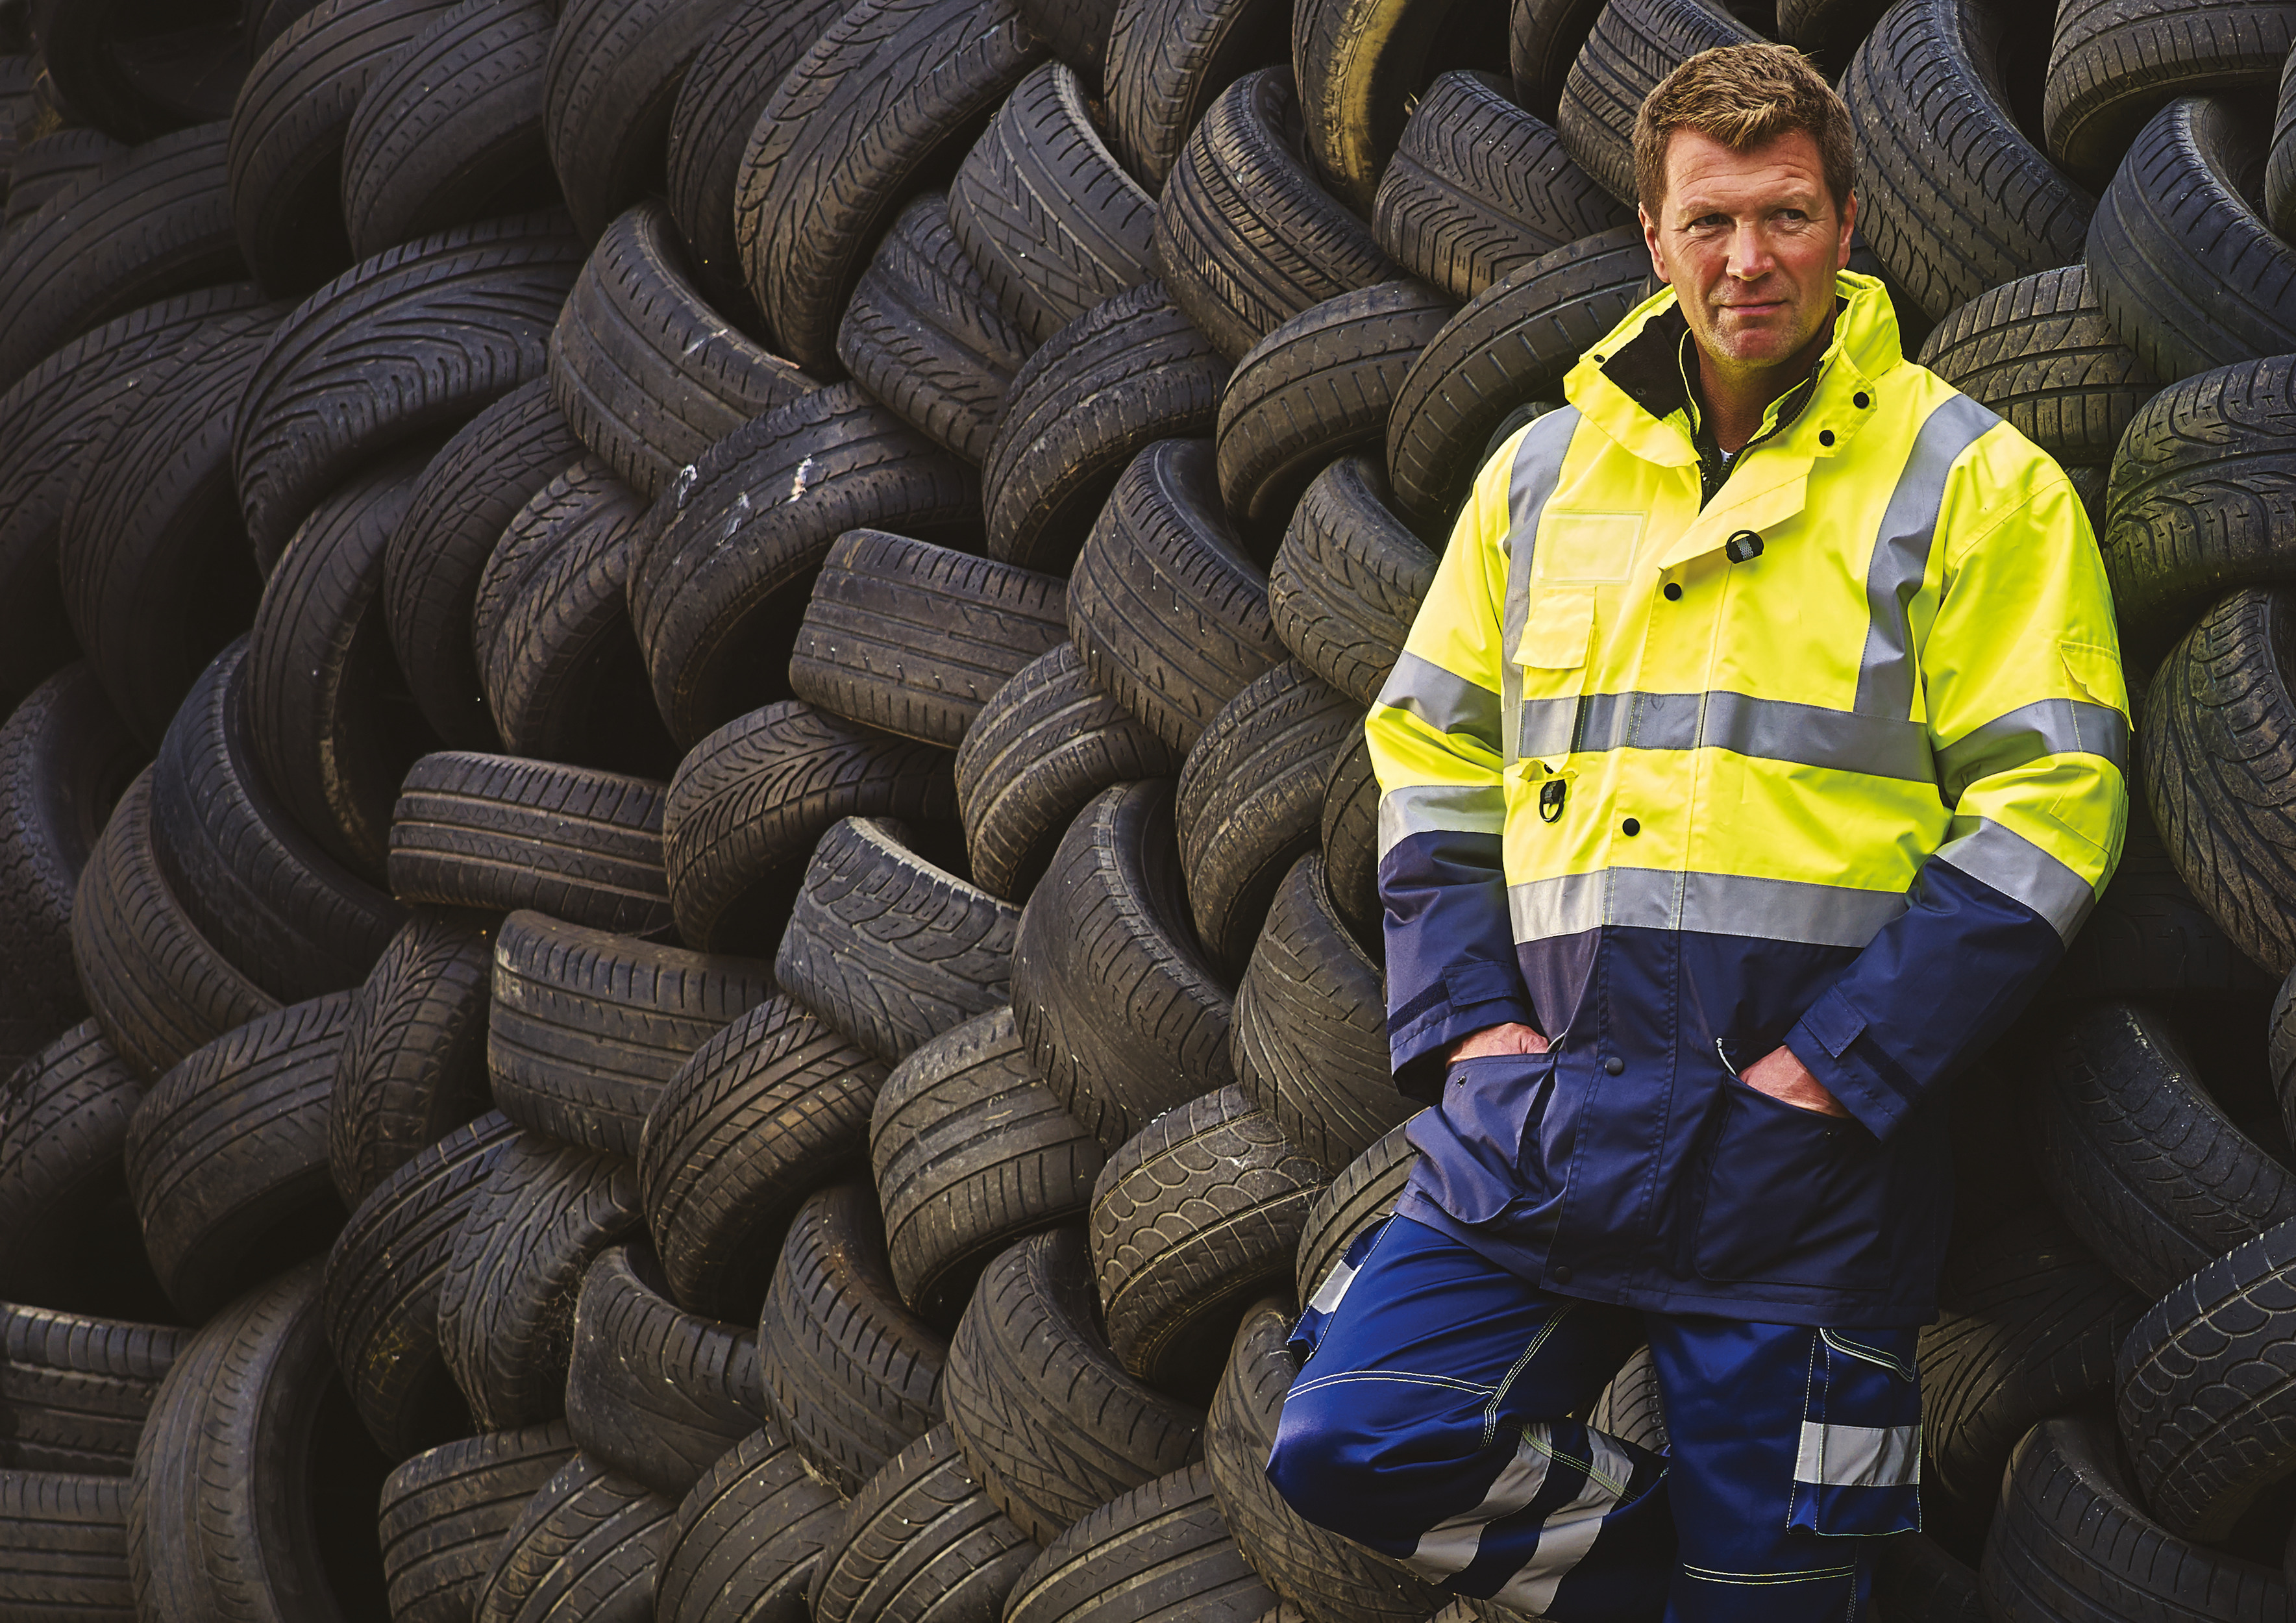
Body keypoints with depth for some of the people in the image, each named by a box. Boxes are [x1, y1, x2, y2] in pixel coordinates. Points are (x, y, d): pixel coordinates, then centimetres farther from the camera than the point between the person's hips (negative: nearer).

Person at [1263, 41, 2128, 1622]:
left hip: (1801, 1145, -4)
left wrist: (1836, 1062, -13)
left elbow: (2045, 806, -6)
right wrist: (1466, 1017, 2)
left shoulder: (1970, 482, 0)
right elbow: (1431, 758, 18)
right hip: (1540, 1116, 4)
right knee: (1354, 1446, -10)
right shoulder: (1544, 473, 13)